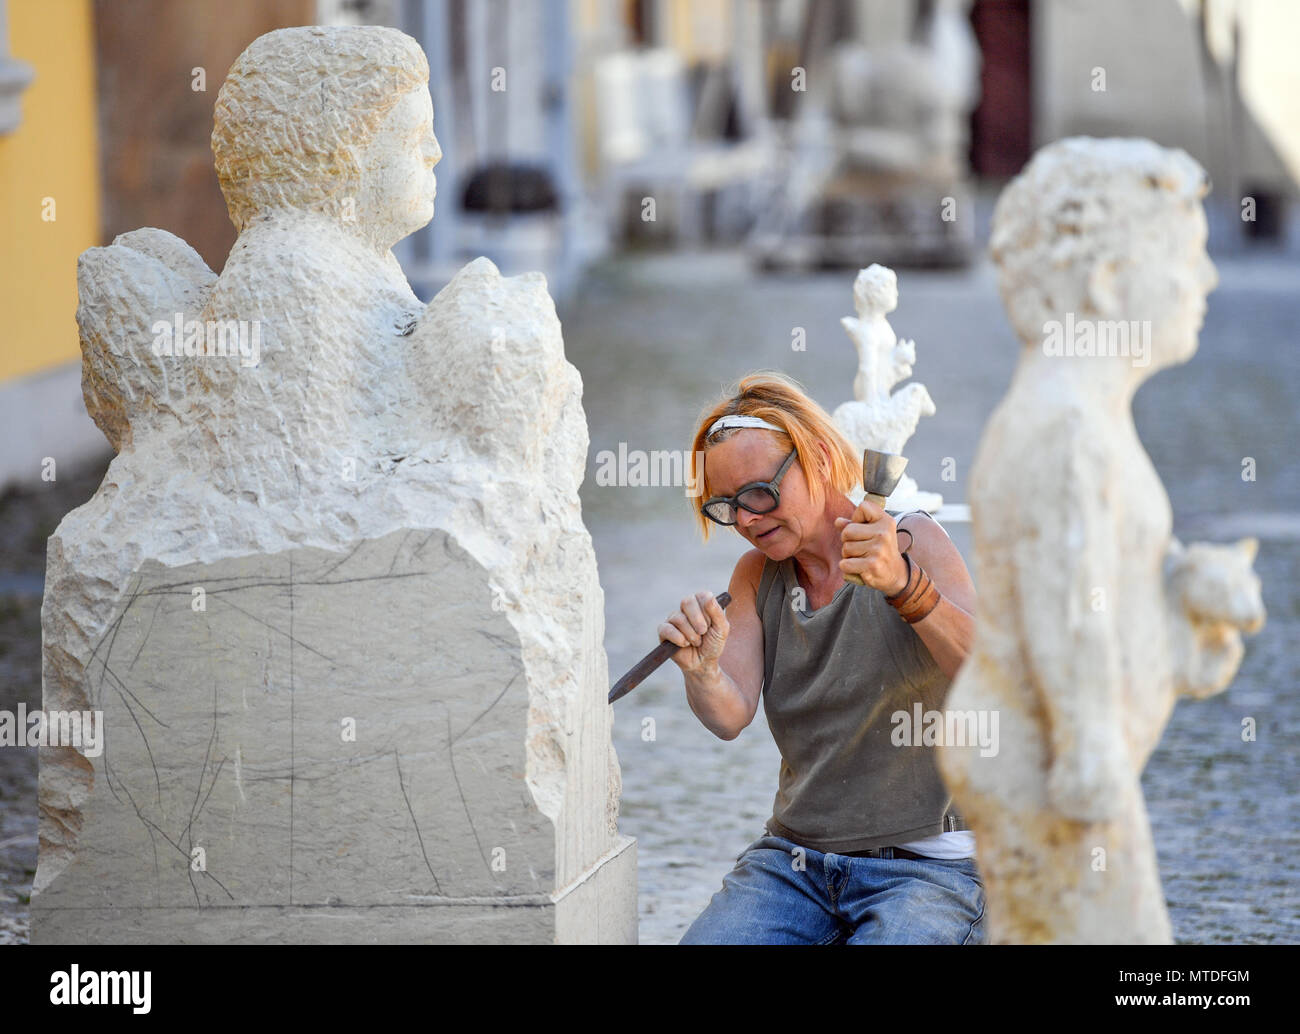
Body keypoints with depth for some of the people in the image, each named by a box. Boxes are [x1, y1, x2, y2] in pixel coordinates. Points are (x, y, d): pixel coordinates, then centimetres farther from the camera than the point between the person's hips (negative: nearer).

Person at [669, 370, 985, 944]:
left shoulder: (913, 541, -5)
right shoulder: (757, 575, 10)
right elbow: (731, 715, -4)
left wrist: (904, 585, -36)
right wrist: (702, 673, -28)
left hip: (926, 863, -4)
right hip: (793, 856, 4)